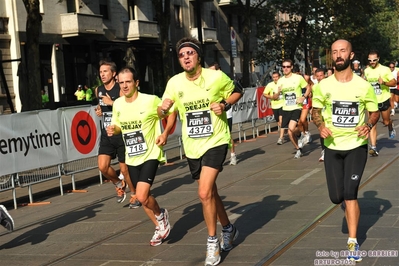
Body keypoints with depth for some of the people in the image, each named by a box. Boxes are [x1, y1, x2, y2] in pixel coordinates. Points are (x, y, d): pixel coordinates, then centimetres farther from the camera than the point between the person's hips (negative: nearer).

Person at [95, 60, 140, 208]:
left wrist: (112, 103, -23)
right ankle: (119, 184, 22)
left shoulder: (121, 90, -11)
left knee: (125, 169, 3)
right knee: (103, 167, -8)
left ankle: (134, 194, 26)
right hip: (106, 136, 5)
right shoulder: (98, 90, 7)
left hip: (121, 135, -5)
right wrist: (99, 111, 6)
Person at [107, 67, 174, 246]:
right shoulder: (117, 104, 0)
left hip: (150, 155, -6)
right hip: (131, 158, 6)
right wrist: (113, 130, -7)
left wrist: (165, 133, -14)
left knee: (141, 196, -18)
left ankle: (160, 215, 13)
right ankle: (160, 227, 34)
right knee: (143, 198, 13)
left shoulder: (151, 100, -15)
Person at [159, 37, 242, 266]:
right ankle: (228, 229, 42)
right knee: (210, 192, 17)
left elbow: (237, 91, 6)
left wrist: (225, 105, -13)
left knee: (205, 193, -17)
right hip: (192, 146, 4)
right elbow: (164, 112, 5)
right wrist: (163, 109, -18)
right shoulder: (174, 83, -5)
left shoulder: (216, 77, -12)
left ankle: (213, 241, 2)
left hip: (216, 141, -4)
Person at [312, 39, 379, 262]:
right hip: (332, 147, 2)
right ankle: (351, 205, 42)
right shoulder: (323, 85, -5)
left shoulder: (364, 85, -8)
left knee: (350, 193, -9)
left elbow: (375, 112, 3)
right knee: (337, 196, 4)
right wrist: (321, 125, -14)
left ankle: (353, 242, 3)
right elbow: (315, 110, 7)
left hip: (357, 146, -2)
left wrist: (368, 125, -19)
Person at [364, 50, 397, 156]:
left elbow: (394, 83, -9)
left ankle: (391, 128, 51)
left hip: (384, 100, -2)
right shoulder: (366, 71, 3)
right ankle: (373, 147, -12)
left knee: (386, 122, 13)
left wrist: (384, 82, -25)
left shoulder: (385, 69, -9)